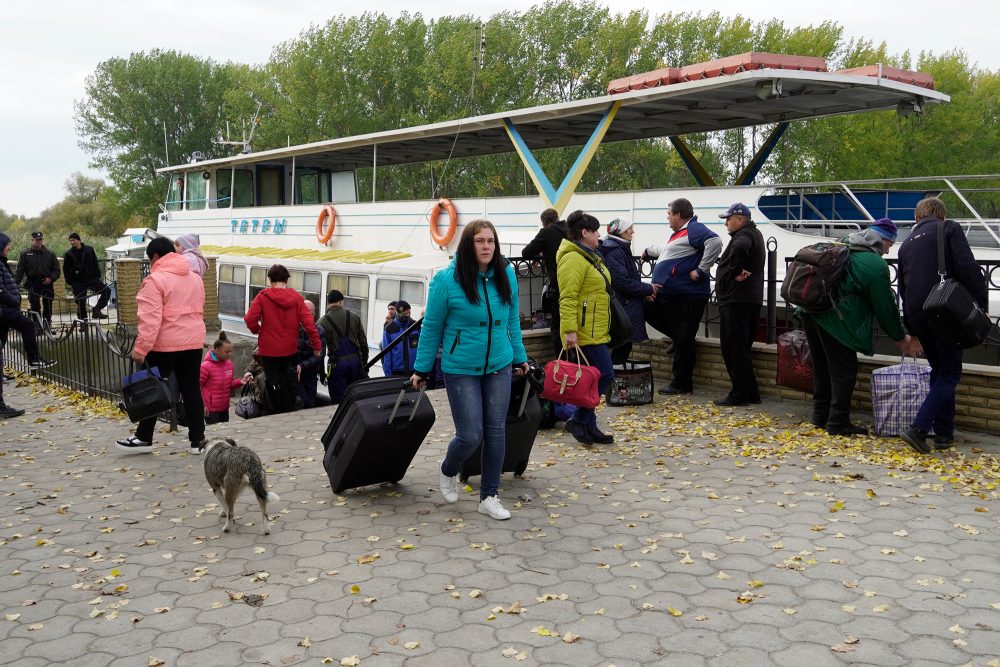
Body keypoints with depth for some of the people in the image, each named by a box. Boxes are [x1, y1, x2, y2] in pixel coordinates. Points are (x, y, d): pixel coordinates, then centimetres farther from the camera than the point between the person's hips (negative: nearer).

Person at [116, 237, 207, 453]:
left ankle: (144, 438, 15)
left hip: (165, 345, -6)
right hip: (193, 342, 6)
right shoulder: (195, 278, 12)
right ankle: (197, 440, 11)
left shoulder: (155, 280, -11)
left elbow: (150, 319, -18)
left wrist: (140, 349, -17)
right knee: (192, 390, 9)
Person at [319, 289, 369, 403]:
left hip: (337, 363, -3)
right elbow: (364, 343, 7)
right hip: (355, 360, 3)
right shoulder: (354, 317, 6)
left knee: (338, 401, 3)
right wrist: (364, 364, 15)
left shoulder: (323, 321, -4)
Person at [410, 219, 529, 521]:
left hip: (499, 366, 4)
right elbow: (432, 327, -4)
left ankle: (489, 496, 21)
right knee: (470, 435, -4)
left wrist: (519, 357, 17)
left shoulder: (506, 274, -1)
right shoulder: (447, 279, -13)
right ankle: (448, 472, 30)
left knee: (496, 430, 7)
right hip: (461, 370, -4)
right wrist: (422, 369, 0)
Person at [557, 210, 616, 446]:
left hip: (595, 332, 10)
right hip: (584, 333, -10)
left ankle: (588, 427, 18)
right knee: (604, 375, -10)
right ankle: (578, 420, 1)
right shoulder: (573, 259, -15)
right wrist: (569, 330, -29)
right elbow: (567, 298, -23)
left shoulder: (590, 256, 19)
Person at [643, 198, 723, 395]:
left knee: (683, 340, -3)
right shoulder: (679, 233, 20)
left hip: (686, 297, -11)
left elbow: (715, 242, -30)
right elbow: (666, 250, 41)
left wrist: (701, 271, -27)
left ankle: (682, 384, 5)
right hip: (667, 294, 11)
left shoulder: (694, 229, -13)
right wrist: (649, 251, 56)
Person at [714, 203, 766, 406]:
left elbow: (740, 247, -36)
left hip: (736, 302, -11)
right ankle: (750, 393, 20)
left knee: (733, 349, -7)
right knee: (742, 349, 15)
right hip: (751, 300, 11)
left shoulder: (744, 235, -14)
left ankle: (739, 394, -5)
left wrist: (736, 272, -24)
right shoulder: (754, 234, 21)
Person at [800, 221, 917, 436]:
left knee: (821, 366, 19)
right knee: (844, 370, 2)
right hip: (835, 319, -9)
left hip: (810, 310, 9)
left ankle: (820, 416, 29)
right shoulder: (876, 265, -6)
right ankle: (838, 423, 5)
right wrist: (901, 338, 11)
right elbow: (885, 306, -1)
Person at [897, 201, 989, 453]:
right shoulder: (949, 228, 4)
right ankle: (918, 428, -13)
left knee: (939, 371, 18)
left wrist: (911, 330, 30)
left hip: (916, 314, 6)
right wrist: (982, 303, -5)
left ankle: (944, 433, 17)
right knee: (949, 373, 1)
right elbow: (968, 268, -11)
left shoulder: (907, 242, 21)